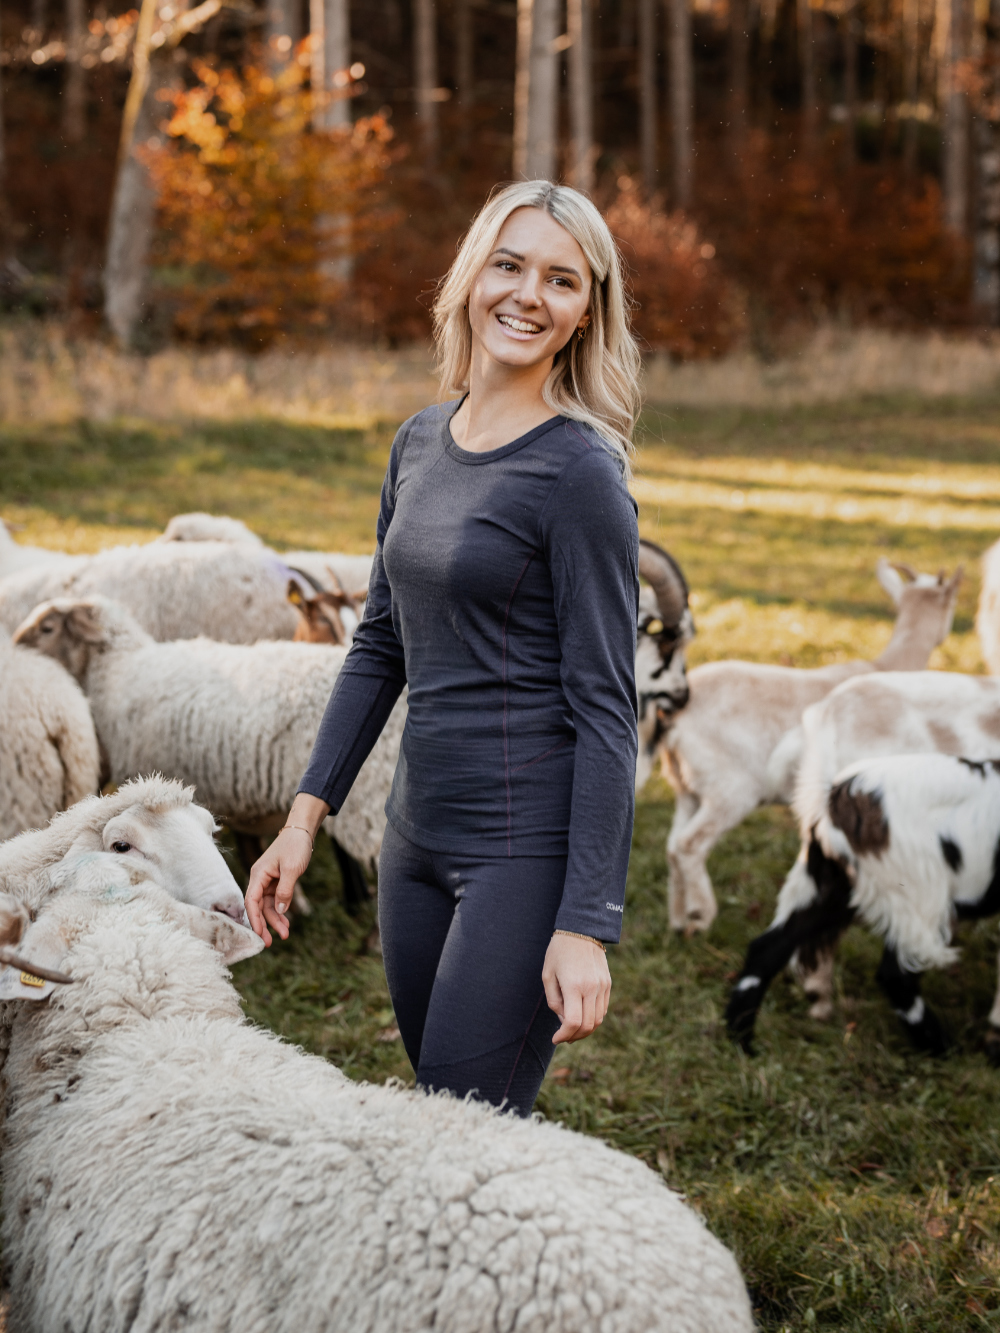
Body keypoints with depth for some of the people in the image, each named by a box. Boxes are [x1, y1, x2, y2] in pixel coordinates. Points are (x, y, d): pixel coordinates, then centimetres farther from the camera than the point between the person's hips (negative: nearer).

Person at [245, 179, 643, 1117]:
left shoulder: (579, 471, -13)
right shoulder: (420, 443, 9)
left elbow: (605, 708, -14)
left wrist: (587, 925, -18)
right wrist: (307, 814, 10)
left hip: (529, 846, -7)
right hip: (419, 831, 7)